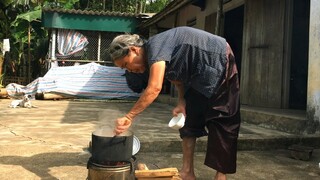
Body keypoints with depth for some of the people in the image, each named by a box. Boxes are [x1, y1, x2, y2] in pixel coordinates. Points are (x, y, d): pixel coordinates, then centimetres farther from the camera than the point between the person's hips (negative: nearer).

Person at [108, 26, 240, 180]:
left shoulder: (155, 46, -26)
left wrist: (129, 117, -35)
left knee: (221, 121, -8)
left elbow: (154, 88, -36)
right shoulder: (153, 58, 4)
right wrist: (181, 102, -8)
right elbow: (178, 79, 9)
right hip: (201, 75, 10)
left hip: (220, 64, -10)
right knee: (190, 118, 7)